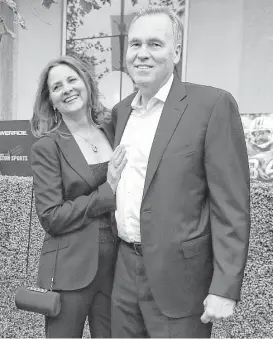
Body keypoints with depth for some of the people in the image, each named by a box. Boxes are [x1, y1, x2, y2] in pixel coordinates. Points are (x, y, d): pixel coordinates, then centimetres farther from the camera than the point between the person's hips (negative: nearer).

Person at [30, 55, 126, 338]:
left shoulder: (111, 133, 5)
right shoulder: (47, 146, -8)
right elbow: (51, 218, -12)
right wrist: (106, 193, -15)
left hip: (114, 265, 4)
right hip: (70, 271, -4)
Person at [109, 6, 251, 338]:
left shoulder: (212, 105, -11)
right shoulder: (120, 110, 8)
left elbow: (231, 206, -13)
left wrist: (224, 288, -15)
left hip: (178, 276, -5)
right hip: (125, 269, 6)